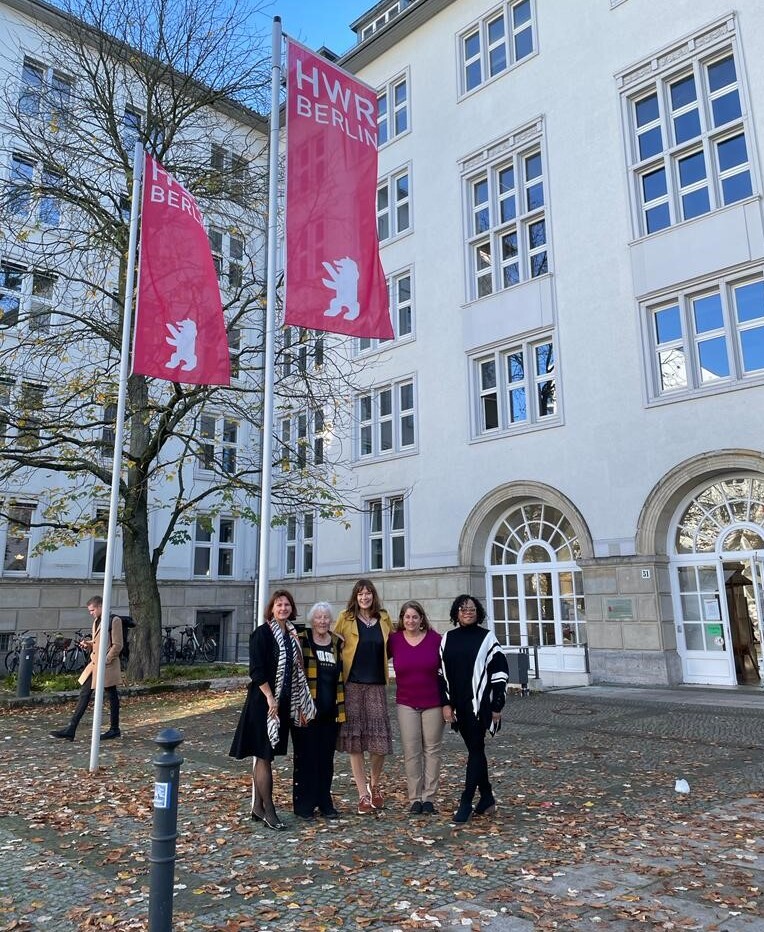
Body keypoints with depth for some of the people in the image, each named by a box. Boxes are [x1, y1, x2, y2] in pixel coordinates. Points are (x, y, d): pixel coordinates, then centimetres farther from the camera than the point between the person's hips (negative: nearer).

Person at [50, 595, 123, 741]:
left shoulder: (114, 620, -12)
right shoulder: (96, 622, 14)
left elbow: (118, 645, -15)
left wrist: (106, 660, -17)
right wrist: (87, 645, 5)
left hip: (107, 665, -8)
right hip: (94, 663, 8)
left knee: (112, 696, 4)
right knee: (84, 694, 6)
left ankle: (115, 729, 15)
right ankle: (70, 730, 8)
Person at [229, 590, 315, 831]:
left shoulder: (291, 634, 10)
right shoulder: (262, 633, -11)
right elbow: (256, 670, -16)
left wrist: (298, 702, 11)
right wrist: (270, 698, -19)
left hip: (282, 703, 7)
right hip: (263, 701, -7)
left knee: (264, 755, 14)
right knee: (264, 755, -1)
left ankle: (258, 806, 22)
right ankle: (268, 810, 7)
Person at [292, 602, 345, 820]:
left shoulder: (338, 643, 9)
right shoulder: (300, 641, -4)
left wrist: (342, 707, 14)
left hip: (330, 712, 4)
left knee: (326, 758, 11)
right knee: (306, 757, 2)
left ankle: (325, 803, 23)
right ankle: (304, 804, 14)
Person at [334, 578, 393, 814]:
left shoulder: (384, 618, 9)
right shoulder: (345, 618, 2)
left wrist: (377, 659, 9)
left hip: (377, 685, 2)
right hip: (352, 685, -2)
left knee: (380, 740, 0)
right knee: (355, 740, 0)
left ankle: (374, 785, 26)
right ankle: (363, 794, 12)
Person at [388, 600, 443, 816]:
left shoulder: (435, 639, -4)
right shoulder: (394, 640, -2)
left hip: (433, 703, 0)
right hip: (406, 703, 1)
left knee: (432, 750, 5)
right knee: (411, 752, 1)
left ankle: (429, 798, 14)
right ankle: (415, 798, 10)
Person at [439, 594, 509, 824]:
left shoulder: (486, 638, -4)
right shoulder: (447, 638, 7)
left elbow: (500, 672, -5)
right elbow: (442, 673, 9)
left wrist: (497, 706, -7)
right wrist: (446, 703, 2)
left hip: (479, 703, -4)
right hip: (458, 705, 4)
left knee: (475, 749, -3)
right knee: (474, 749, 12)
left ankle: (466, 802, 3)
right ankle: (487, 798, 24)